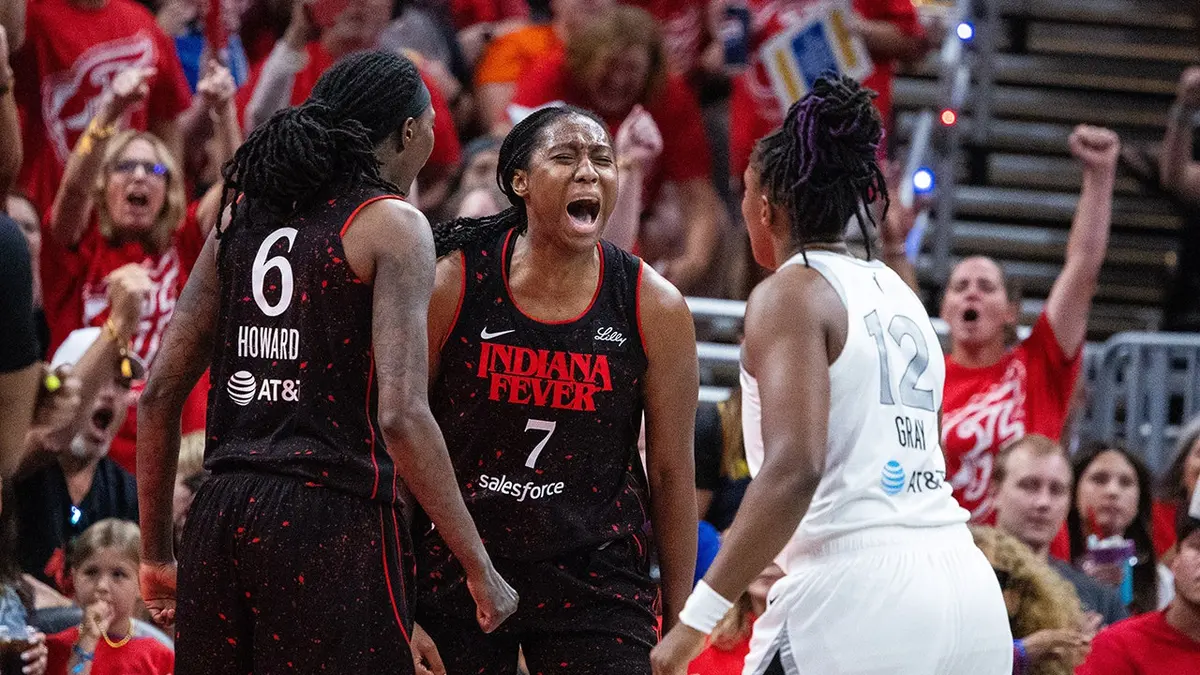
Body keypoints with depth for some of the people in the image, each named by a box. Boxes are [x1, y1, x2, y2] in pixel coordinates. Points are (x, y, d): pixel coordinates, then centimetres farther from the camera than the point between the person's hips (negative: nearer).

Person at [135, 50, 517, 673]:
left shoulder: (244, 218, 15)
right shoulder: (392, 225, -4)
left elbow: (159, 395, 14)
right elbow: (400, 416, -15)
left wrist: (156, 553, 22)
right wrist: (480, 569, -10)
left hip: (222, 519, 6)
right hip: (333, 524, -6)